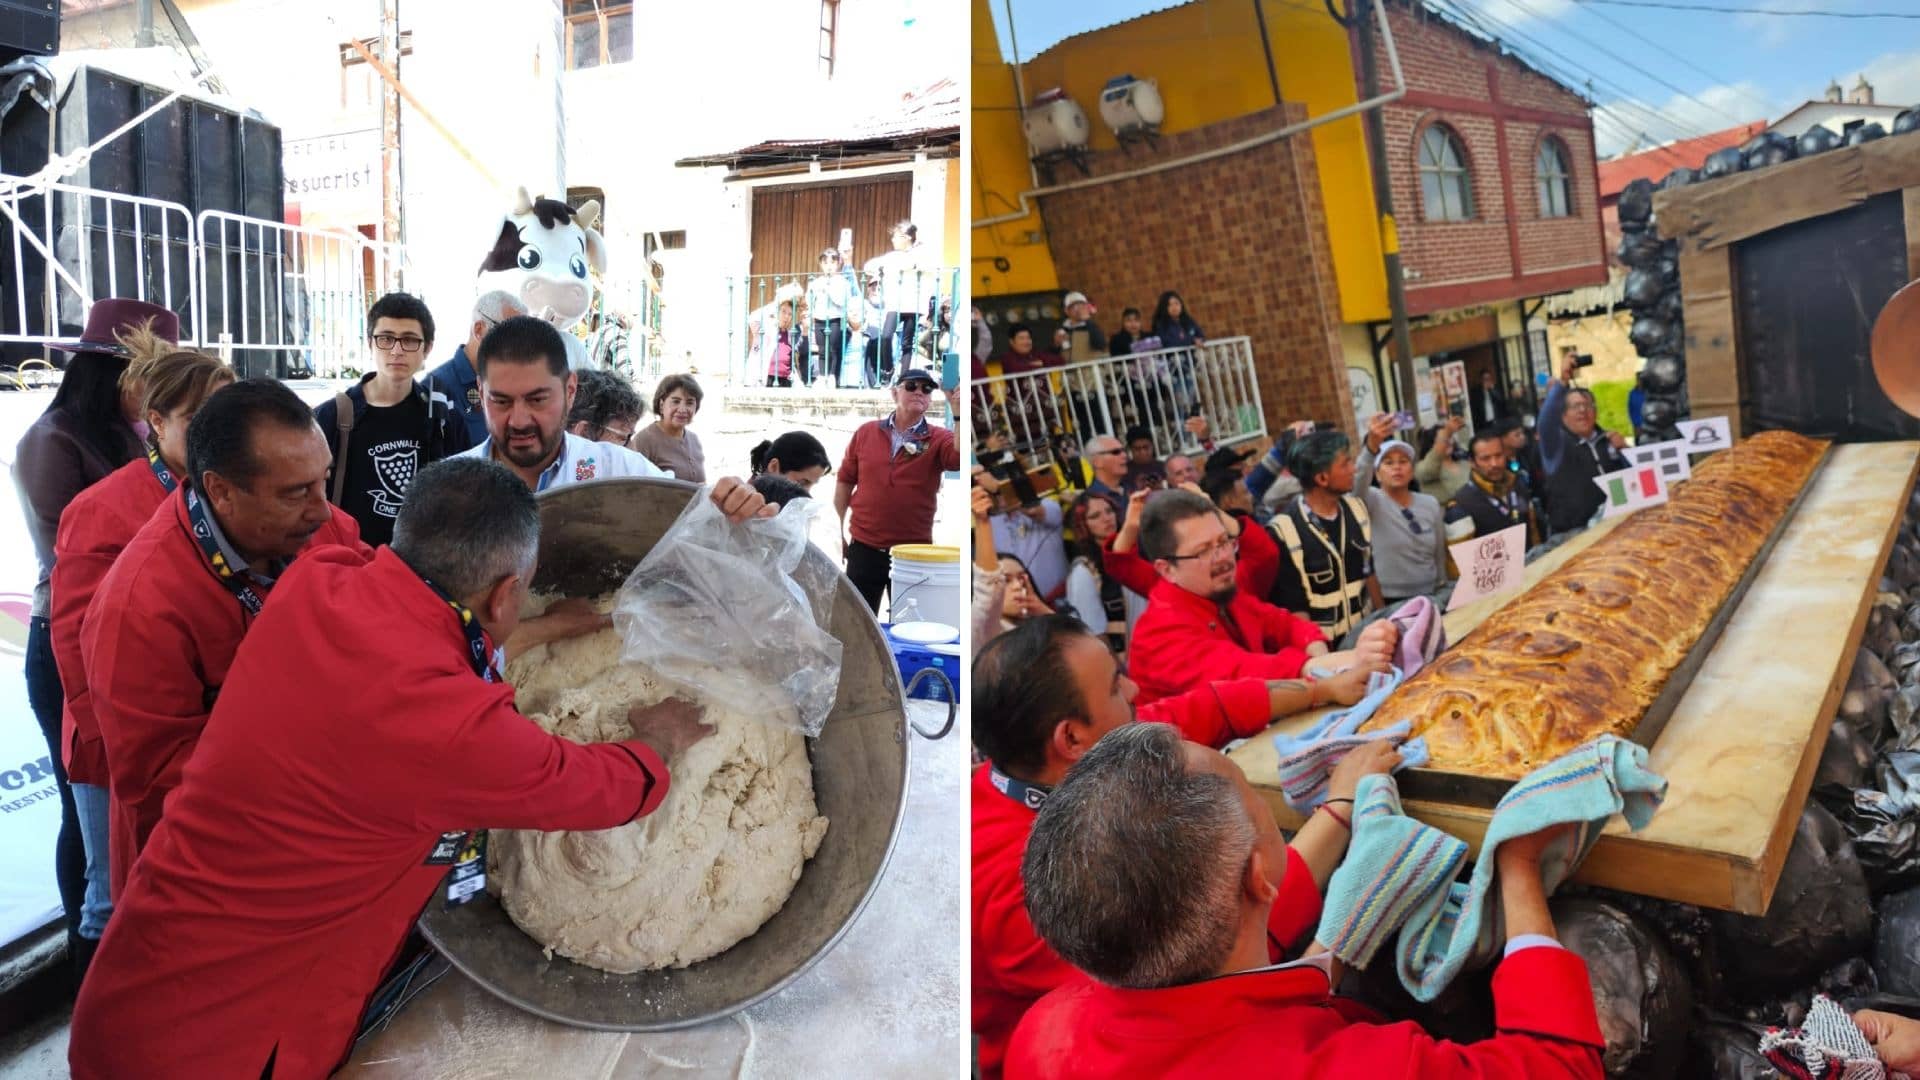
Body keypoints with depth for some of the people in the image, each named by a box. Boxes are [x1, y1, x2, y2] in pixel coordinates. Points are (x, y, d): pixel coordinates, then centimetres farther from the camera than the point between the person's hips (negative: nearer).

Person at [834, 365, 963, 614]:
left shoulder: (938, 439, -3)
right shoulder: (865, 432, 3)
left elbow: (961, 456, -24)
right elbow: (846, 480, 9)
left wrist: (958, 413, -35)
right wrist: (838, 526, 7)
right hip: (864, 548, 1)